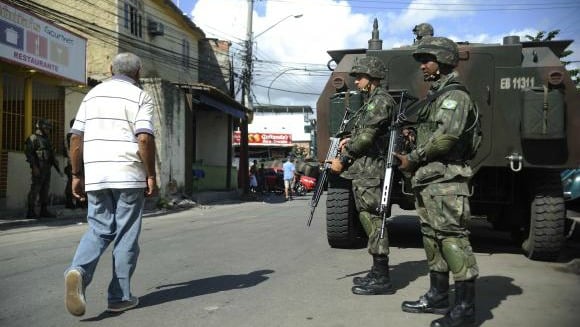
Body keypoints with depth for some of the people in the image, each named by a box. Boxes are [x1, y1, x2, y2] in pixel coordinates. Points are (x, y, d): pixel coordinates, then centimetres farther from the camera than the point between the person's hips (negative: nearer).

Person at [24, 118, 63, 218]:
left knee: (45, 190, 7)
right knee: (35, 189, -8)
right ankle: (31, 212, -6)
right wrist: (34, 167, -23)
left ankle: (44, 211, 10)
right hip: (38, 169, -8)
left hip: (47, 169, 8)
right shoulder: (33, 138, -4)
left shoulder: (47, 140, 21)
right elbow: (28, 152, -15)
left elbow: (52, 155, 23)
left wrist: (58, 168, 18)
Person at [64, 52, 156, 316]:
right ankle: (119, 296, 10)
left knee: (99, 230, 13)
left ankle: (79, 271, -14)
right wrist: (151, 175, -5)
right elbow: (144, 139, -13)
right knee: (126, 236, 5)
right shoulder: (140, 97, 0)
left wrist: (76, 175, 15)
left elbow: (76, 138, 10)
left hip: (95, 175, 4)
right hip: (128, 175, -4)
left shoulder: (93, 94, 15)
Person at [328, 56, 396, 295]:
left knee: (372, 220, -8)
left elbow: (367, 136, -16)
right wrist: (350, 141, 9)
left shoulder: (381, 100, -10)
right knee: (369, 220, 12)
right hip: (362, 170, 10)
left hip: (370, 170, -10)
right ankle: (378, 272, 19)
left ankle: (381, 279, -5)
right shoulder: (371, 101, 21)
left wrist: (342, 159, -10)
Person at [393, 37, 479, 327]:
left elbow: (447, 136, -21)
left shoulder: (455, 95, -8)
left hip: (445, 181, -10)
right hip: (427, 180, 10)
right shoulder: (436, 96, 22)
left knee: (452, 240, -9)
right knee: (432, 238, 13)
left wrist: (413, 158, -14)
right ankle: (438, 297, 23)